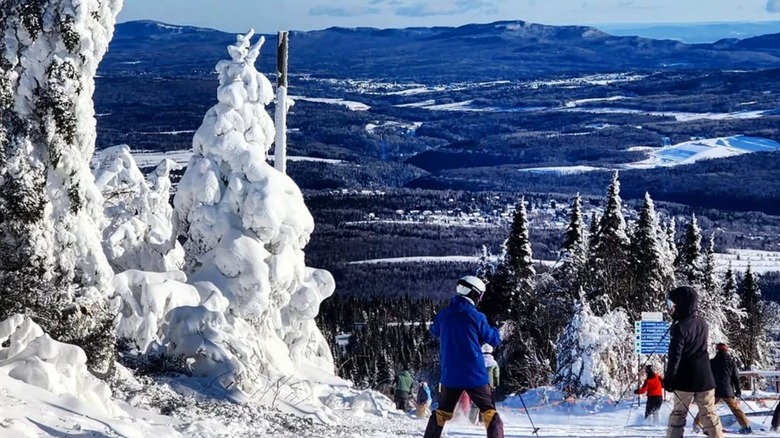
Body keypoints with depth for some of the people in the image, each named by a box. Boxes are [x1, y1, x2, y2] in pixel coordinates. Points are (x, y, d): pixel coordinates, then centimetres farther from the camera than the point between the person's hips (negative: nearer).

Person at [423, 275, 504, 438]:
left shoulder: (443, 314, 2)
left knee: (442, 412, 19)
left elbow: (435, 332, 24)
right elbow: (493, 339, -2)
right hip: (474, 374, -4)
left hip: (450, 375, 4)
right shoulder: (475, 316, -12)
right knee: (489, 412, 2)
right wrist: (495, 331, 19)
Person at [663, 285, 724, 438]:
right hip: (705, 378, 5)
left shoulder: (680, 327, -16)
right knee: (709, 414, 7)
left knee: (679, 413, 7)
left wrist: (669, 378, -13)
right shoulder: (702, 323, 6)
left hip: (685, 380, -5)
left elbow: (675, 356, -18)